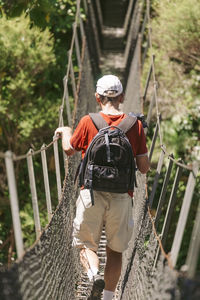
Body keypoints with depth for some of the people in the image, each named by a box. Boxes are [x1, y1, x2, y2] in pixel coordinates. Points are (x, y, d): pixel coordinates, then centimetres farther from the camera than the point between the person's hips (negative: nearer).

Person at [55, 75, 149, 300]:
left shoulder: (88, 122, -3)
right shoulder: (135, 124, 0)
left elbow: (69, 150, 12)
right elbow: (144, 168, 0)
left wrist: (65, 132, 31)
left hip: (92, 192, -1)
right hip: (122, 196, 1)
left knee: (86, 245, 10)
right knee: (115, 250, 14)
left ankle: (94, 275, -18)